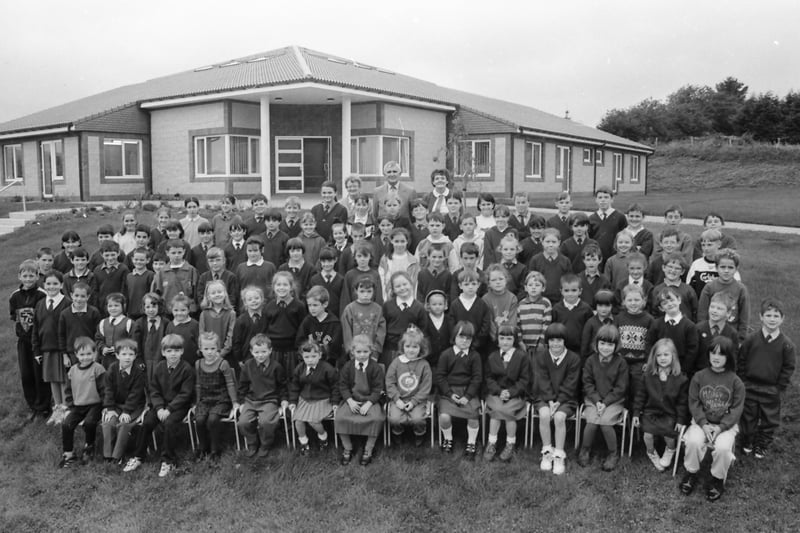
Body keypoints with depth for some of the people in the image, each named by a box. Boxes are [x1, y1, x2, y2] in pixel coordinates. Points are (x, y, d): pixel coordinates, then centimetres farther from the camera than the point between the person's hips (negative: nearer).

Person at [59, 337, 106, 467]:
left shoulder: (98, 369, -7)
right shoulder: (72, 370, 8)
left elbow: (103, 390, -7)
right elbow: (68, 391, 16)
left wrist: (105, 407, -11)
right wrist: (69, 407, 8)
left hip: (94, 404, -5)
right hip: (77, 406, 5)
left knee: (89, 422, -27)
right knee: (66, 424, -13)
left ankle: (89, 446, 2)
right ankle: (68, 454, 3)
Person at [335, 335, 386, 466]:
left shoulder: (376, 368, -5)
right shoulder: (347, 367, 1)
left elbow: (377, 389, -6)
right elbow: (343, 386, 3)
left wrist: (368, 404, -18)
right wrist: (350, 401, -13)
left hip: (370, 400, -2)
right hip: (351, 399, 2)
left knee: (376, 418, -29)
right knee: (339, 417, -22)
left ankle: (368, 449, -6)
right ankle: (347, 448, 0)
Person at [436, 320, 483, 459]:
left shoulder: (475, 356, 3)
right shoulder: (446, 354, 1)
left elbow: (477, 378, -1)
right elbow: (439, 376, -1)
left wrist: (467, 396, -12)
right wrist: (450, 394, -11)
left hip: (469, 391, 1)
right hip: (448, 391, 0)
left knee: (473, 414, -23)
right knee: (444, 416, -22)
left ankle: (471, 444, 4)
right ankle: (447, 439, 10)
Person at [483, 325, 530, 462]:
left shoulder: (522, 356, 0)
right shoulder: (492, 357, 8)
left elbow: (524, 380, -2)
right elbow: (488, 378, 6)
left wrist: (511, 392, -15)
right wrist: (499, 391, -12)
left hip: (515, 394, -2)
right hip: (496, 393, 2)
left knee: (507, 409, -28)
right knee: (496, 408, -27)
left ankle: (510, 444, -7)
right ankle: (491, 444, -14)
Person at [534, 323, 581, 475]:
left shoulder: (574, 358, -1)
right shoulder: (540, 357, 2)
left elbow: (570, 385, -6)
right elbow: (543, 382, -4)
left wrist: (558, 402, -16)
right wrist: (550, 401, -16)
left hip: (566, 399, -1)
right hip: (544, 397, 1)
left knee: (559, 417, -30)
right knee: (544, 415, -30)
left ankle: (559, 456, -17)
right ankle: (546, 452, -13)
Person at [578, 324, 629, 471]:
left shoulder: (620, 362, -4)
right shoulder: (591, 360, 1)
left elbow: (620, 388, -5)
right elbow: (587, 383, 1)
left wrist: (605, 402, -14)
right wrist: (597, 401, -12)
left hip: (614, 401, -1)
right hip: (593, 399, 2)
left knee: (605, 422, -26)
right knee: (592, 421, -24)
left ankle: (613, 454, -1)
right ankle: (584, 451, 2)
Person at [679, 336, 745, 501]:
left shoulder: (735, 381, -3)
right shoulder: (699, 377, 0)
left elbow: (737, 408, -5)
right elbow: (694, 403, -2)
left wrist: (720, 427, -17)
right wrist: (704, 424, -16)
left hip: (727, 424, -1)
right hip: (702, 422, 1)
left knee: (722, 447, -30)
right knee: (693, 441, -29)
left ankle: (718, 479, -2)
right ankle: (691, 473, -1)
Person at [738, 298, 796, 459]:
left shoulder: (786, 344, -8)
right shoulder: (751, 340, -6)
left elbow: (788, 368, -3)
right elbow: (741, 361, 0)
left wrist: (780, 388, -5)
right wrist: (742, 382, -2)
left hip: (771, 391, 0)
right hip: (749, 387, 1)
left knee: (769, 420, 11)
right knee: (748, 417, 13)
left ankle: (762, 446, 29)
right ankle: (748, 442, 32)